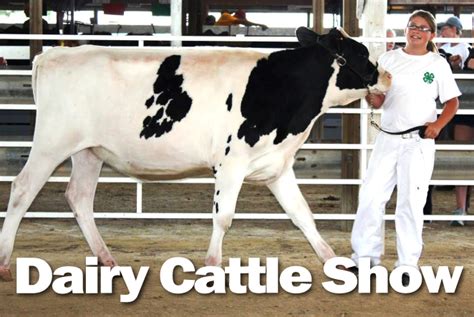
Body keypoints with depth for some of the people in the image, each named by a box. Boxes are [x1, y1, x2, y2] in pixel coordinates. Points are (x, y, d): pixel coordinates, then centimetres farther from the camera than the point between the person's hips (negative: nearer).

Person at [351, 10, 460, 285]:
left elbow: (452, 102, 4)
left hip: (419, 141, -3)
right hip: (388, 138, 3)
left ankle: (407, 266, 6)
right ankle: (366, 259, 13)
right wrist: (371, 97, -17)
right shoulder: (388, 59, 7)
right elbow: (377, 102, 7)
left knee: (411, 203, -2)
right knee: (371, 196, 2)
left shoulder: (438, 64, 1)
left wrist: (438, 124, -14)